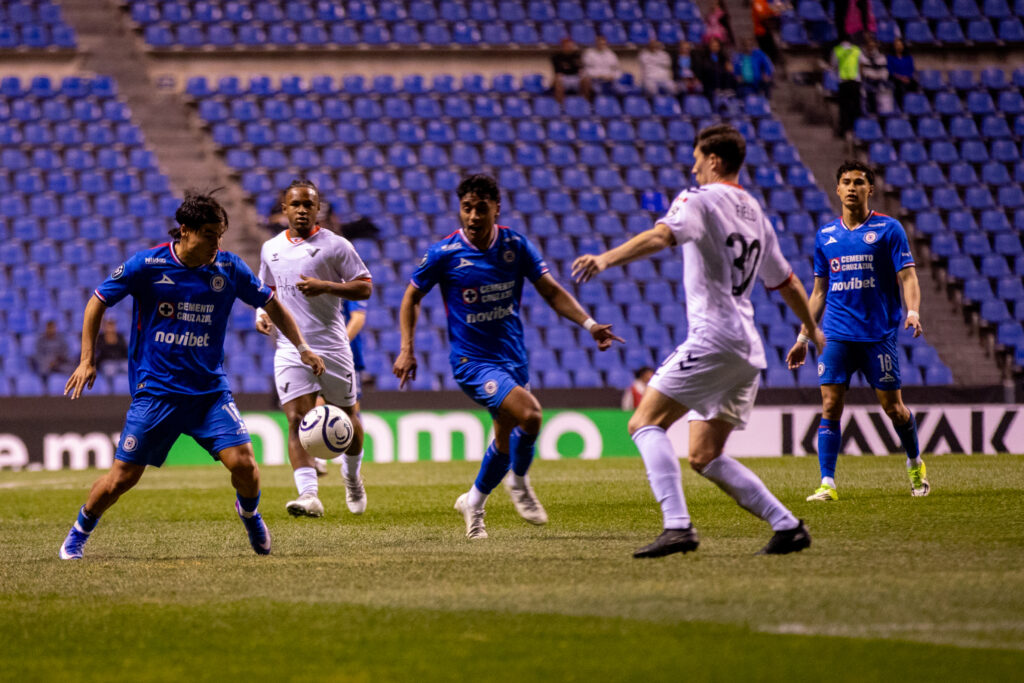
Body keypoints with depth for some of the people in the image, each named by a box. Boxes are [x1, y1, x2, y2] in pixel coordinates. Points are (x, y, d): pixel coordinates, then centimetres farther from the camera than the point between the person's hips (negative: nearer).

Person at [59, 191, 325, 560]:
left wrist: (302, 347, 8)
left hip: (210, 389, 2)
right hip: (155, 390, -2)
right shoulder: (147, 265, -9)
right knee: (122, 477, -3)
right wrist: (87, 360, -3)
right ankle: (79, 532, 25)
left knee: (243, 461, -15)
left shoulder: (229, 268, -1)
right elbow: (97, 303, 2)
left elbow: (270, 304, 14)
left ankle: (249, 513, 20)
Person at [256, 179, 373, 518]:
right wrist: (262, 314, 7)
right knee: (297, 420, -14)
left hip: (332, 346, -2)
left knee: (346, 415, 11)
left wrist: (325, 286, -18)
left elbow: (365, 287, -4)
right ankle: (309, 494, -25)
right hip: (290, 348, 2)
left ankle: (352, 476, 40)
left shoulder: (335, 245, -3)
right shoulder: (271, 248, 11)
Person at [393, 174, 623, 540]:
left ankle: (474, 502, 36)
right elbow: (412, 297, 3)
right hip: (472, 361, -5)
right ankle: (519, 482, 0)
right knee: (529, 413, -25)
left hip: (513, 356, 5)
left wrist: (589, 324, -10)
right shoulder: (444, 254, -11)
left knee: (507, 440, 11)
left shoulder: (516, 245, -4)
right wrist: (407, 349, -3)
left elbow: (551, 291, 3)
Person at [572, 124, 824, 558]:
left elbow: (661, 236, -24)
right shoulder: (755, 213, 22)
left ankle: (677, 526, -27)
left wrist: (606, 259, -36)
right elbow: (786, 283, 31)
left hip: (713, 338, -8)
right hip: (748, 350, 8)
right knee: (704, 458, 13)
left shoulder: (700, 200, -3)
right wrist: (813, 331, 46)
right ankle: (788, 527, 6)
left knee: (646, 423, -10)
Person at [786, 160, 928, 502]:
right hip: (837, 334, 3)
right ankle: (827, 483, -7)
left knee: (893, 407, 3)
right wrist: (803, 337, 14)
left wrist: (913, 311, -24)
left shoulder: (888, 229, 0)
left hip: (879, 333, -3)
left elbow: (907, 277, -5)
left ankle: (915, 466, 27)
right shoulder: (826, 235, 11)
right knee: (830, 406, -8)